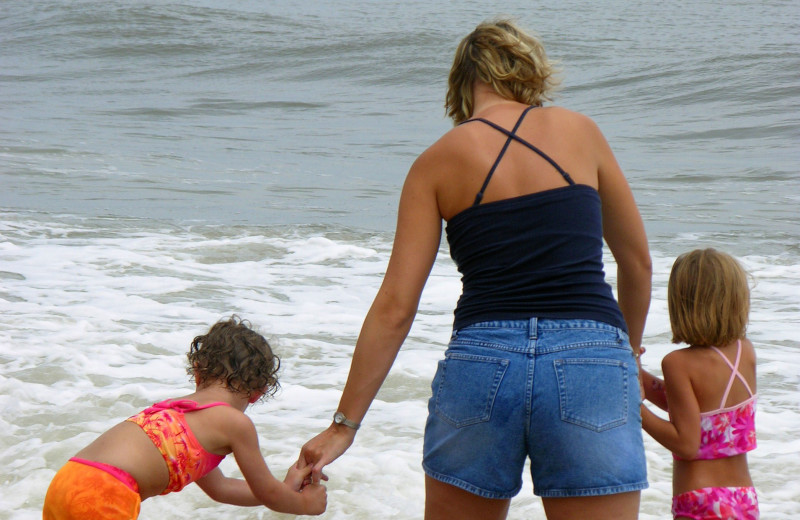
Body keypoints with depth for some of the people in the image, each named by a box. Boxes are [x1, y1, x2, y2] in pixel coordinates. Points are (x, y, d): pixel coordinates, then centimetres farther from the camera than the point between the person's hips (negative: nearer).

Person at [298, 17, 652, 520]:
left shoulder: (438, 162, 7)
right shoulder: (580, 131, 9)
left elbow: (395, 306, 3)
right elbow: (638, 262, 19)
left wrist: (344, 423, 8)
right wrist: (629, 350, 36)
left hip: (482, 361, 1)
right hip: (589, 363, -1)